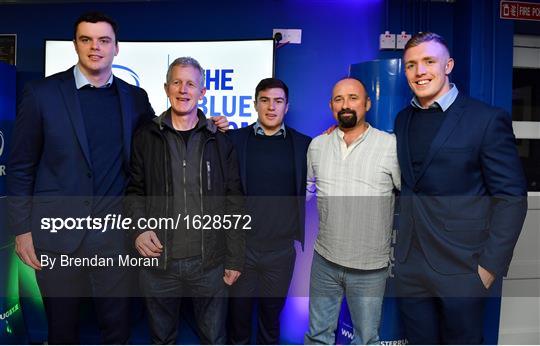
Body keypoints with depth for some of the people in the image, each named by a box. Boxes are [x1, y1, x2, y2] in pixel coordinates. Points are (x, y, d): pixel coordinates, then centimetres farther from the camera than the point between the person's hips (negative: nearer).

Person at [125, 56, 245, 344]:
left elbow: (234, 204, 1)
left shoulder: (220, 141, 1)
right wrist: (139, 228, -11)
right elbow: (134, 191, 9)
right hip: (158, 260, 1)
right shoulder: (146, 137, 3)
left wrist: (234, 260, 0)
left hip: (209, 263, 0)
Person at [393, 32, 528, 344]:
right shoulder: (403, 119, 8)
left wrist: (490, 265, -13)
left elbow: (511, 198, -10)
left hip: (461, 268, -4)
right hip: (410, 265, 5)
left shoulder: (488, 119, -9)